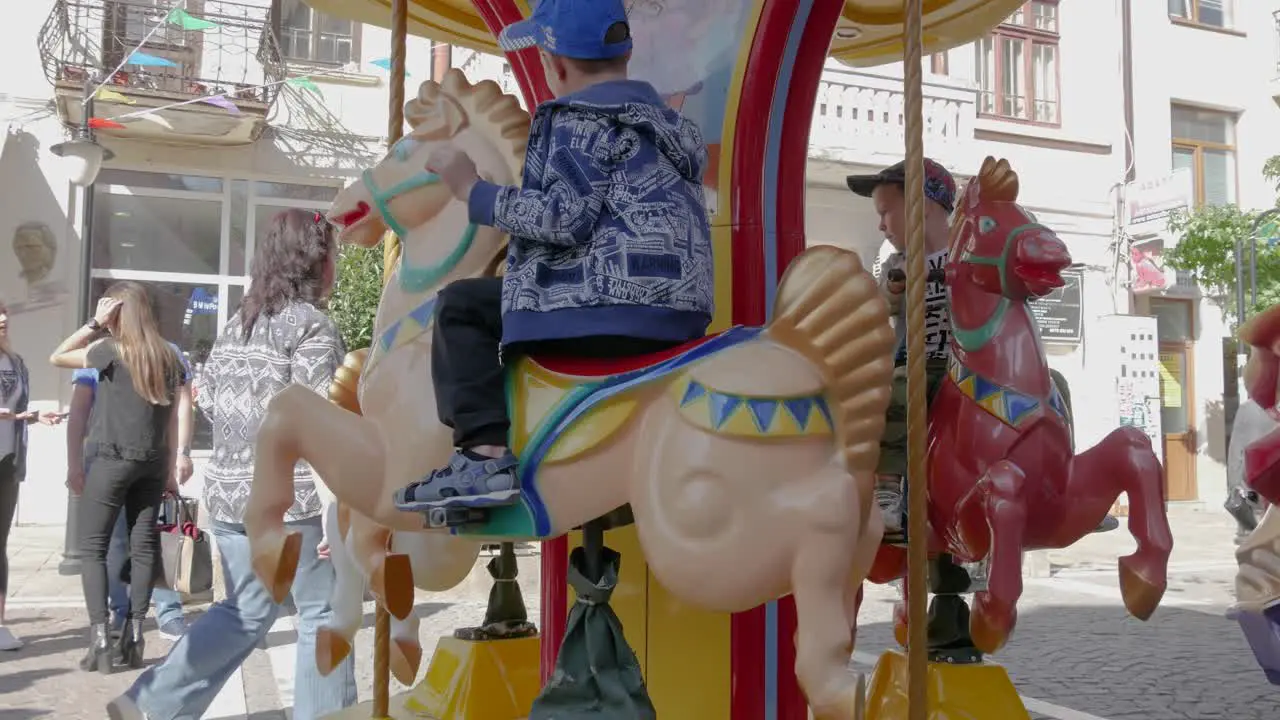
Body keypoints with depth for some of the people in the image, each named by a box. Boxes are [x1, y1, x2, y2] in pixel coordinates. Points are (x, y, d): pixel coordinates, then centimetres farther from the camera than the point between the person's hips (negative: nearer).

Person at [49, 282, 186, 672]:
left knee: (94, 548, 3)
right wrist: (170, 471, 13)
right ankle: (133, 637, 9)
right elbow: (172, 419, 8)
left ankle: (100, 640, -4)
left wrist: (93, 323, -1)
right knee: (143, 547, 8)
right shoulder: (169, 357, 5)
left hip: (110, 459, -4)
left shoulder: (111, 351, -9)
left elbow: (56, 357, 5)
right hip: (152, 463, 4)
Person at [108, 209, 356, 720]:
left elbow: (206, 398, 16)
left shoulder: (237, 324, 13)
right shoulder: (312, 325, -10)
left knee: (246, 611, 19)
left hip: (229, 493, 7)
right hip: (292, 496, -7)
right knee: (324, 612, 7)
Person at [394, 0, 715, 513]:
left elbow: (565, 218, -17)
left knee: (461, 307, 0)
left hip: (614, 305, -10)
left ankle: (484, 454, -15)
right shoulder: (667, 121, 22)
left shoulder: (580, 119, -5)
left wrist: (472, 190, -7)